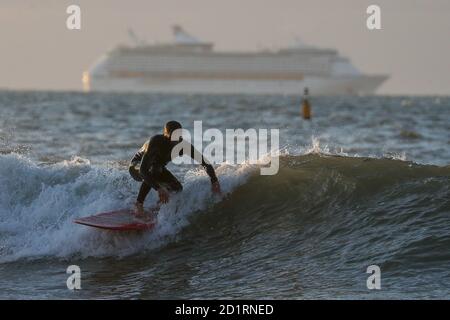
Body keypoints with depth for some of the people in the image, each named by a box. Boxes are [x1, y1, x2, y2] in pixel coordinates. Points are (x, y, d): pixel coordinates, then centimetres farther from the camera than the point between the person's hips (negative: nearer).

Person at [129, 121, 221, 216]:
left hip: (157, 169, 6)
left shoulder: (183, 145, -24)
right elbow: (143, 170, -46)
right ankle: (139, 203, -26)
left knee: (177, 189, -12)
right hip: (137, 166, -6)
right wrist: (158, 188, -55)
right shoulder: (156, 142, -39)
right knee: (152, 171, -38)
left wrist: (214, 181, -30)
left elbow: (205, 162, -17)